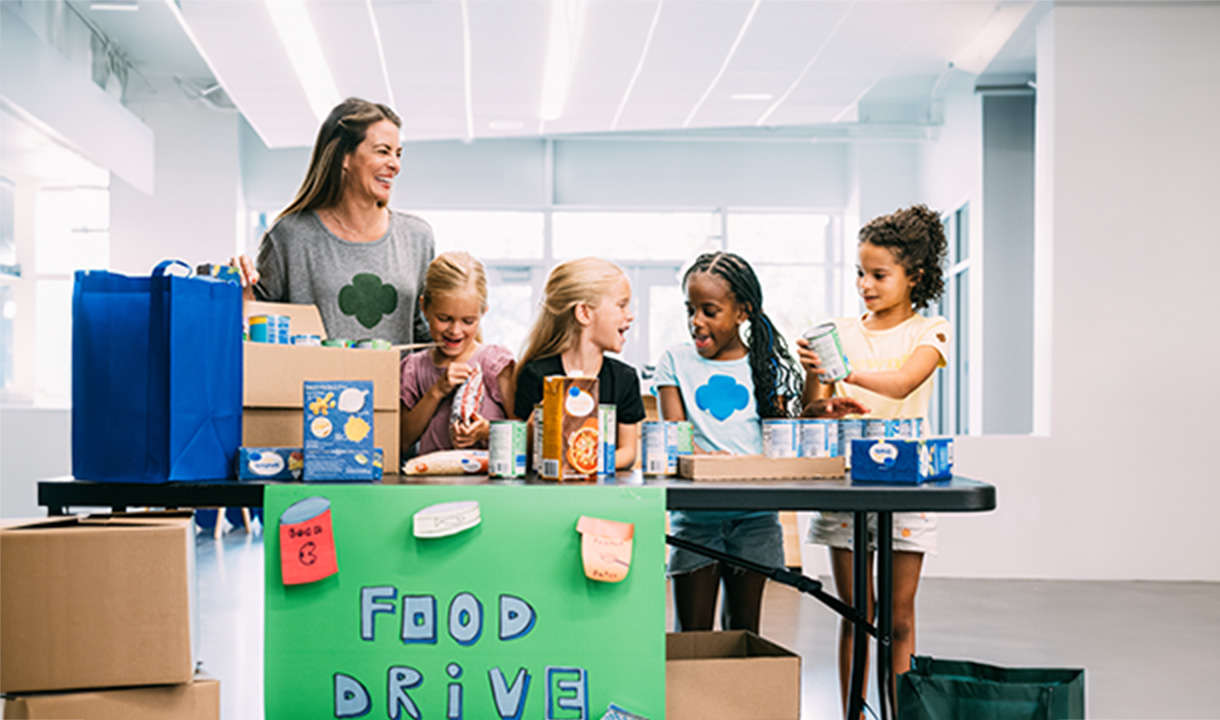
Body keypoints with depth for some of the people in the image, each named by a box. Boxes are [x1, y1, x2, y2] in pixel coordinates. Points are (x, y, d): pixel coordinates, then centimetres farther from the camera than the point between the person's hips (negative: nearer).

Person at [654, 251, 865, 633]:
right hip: (695, 514, -1)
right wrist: (702, 459, -23)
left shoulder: (764, 366, 8)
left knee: (744, 630, 9)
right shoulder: (675, 362, 5)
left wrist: (815, 413, -10)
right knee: (692, 632, 0)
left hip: (754, 516, 1)